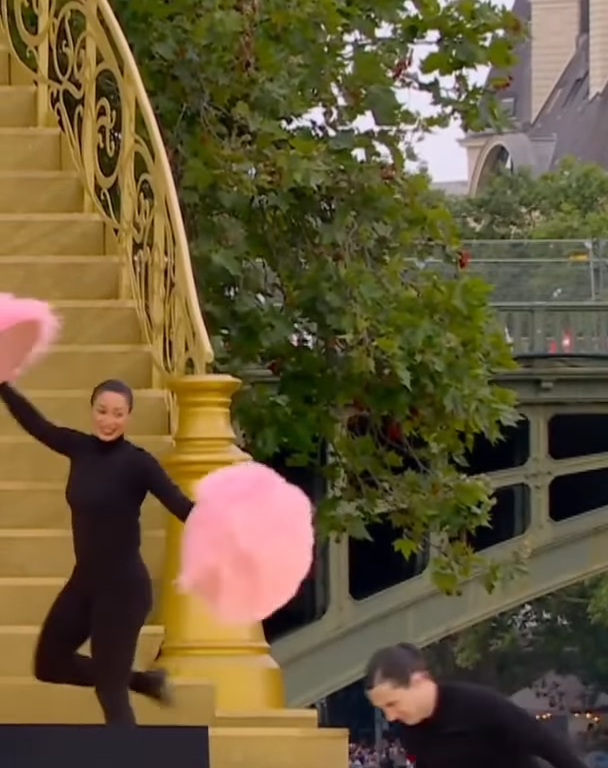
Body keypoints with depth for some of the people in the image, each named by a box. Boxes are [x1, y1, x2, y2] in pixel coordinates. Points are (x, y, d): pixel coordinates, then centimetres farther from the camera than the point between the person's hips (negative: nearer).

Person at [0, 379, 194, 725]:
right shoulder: (81, 448, 3)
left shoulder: (137, 462, -15)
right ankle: (145, 681, 30)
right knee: (49, 664, 18)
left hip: (123, 587, -8)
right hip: (85, 581, 8)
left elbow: (182, 507, -23)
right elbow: (36, 423, 14)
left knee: (110, 691, -4)